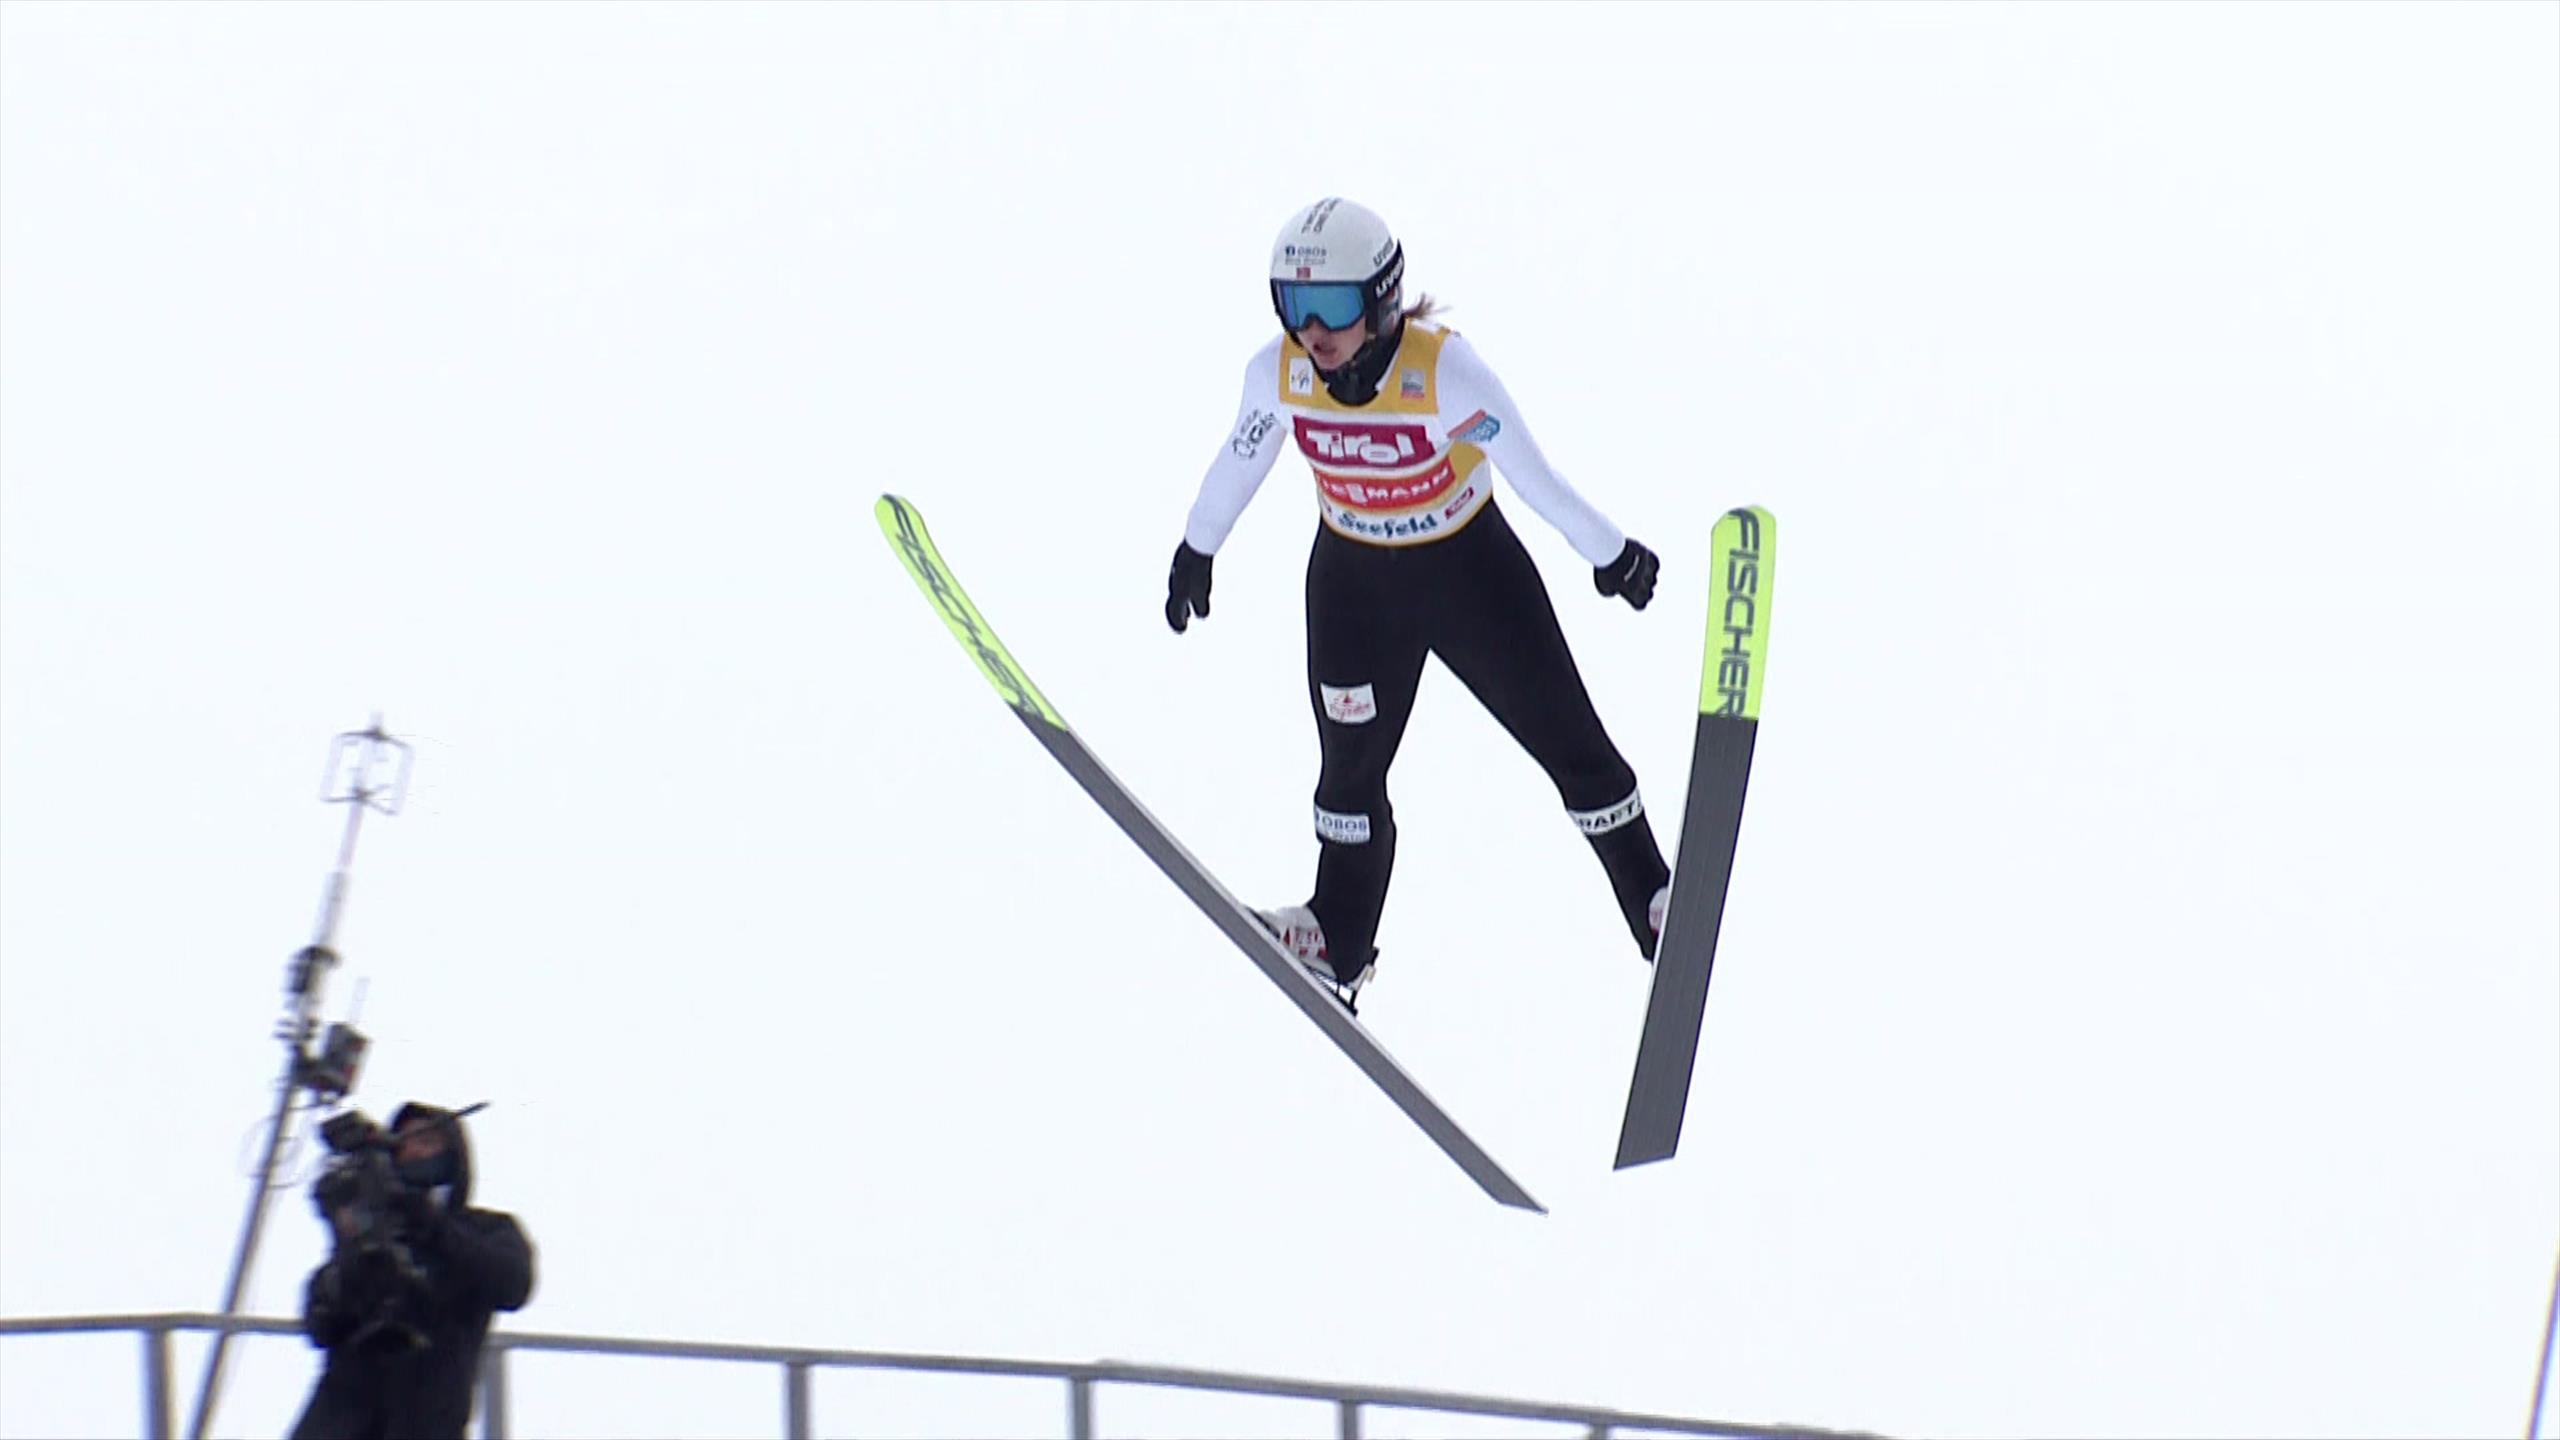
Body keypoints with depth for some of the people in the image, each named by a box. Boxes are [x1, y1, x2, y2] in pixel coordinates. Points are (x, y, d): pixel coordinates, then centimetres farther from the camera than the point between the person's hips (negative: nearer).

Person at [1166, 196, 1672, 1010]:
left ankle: (1657, 905, 23)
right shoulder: (1278, 372, -20)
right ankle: (1339, 944, 31)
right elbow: (1240, 461, 0)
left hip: (1471, 568, -3)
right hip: (1354, 583, 3)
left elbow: (1530, 471, -22)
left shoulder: (1445, 369, -32)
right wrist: (1197, 551, 14)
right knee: (1352, 767, 13)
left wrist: (1609, 553, -11)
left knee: (1568, 741, 6)